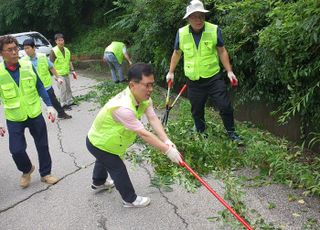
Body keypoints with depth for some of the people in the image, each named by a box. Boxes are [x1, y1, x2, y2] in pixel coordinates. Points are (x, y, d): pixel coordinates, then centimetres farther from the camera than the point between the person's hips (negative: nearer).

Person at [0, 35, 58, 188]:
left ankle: (45, 173, 32)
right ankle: (26, 170, 30)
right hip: (14, 119, -1)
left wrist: (49, 106, -4)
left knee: (42, 145, 11)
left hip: (35, 115, 2)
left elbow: (40, 87, 3)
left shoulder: (28, 66, -8)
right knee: (17, 150, -3)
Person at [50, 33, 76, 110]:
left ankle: (70, 102, 30)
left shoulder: (67, 50, 6)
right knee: (63, 89, -3)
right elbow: (51, 64, -14)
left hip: (66, 73, 6)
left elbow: (69, 61, 16)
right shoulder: (54, 51, -13)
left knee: (68, 88, 15)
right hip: (59, 74, -6)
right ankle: (63, 104, 8)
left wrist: (72, 71, 10)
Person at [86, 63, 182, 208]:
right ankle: (130, 200, 27)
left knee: (104, 161, 33)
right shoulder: (123, 107, -45)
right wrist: (168, 150, -40)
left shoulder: (144, 97, -18)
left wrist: (167, 141, -39)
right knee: (119, 169, 3)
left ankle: (98, 183, 62)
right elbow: (143, 134, -43)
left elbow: (153, 119, -27)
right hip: (99, 144, -9)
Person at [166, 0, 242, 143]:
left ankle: (231, 133, 21)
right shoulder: (181, 33, -3)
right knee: (196, 110, 12)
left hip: (214, 78, -1)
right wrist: (171, 72, 12)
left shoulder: (214, 30, -8)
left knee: (225, 106, -1)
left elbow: (222, 51, 1)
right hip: (194, 81, 2)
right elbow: (177, 53, 12)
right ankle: (201, 135, 35)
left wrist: (229, 71, -4)